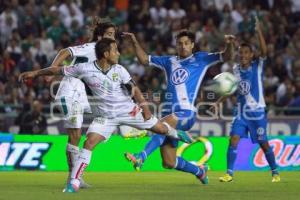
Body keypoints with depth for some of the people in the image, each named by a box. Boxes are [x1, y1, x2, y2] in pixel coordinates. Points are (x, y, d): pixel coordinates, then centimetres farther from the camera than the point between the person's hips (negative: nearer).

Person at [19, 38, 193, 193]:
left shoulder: (119, 70, -8)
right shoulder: (85, 69, -15)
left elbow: (134, 89, 1)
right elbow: (59, 70, -6)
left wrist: (144, 106, -10)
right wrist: (35, 73, -3)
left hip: (129, 110, 2)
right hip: (105, 116, -2)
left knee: (160, 127, 5)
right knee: (89, 143, -18)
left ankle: (178, 134, 41)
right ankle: (74, 182, -13)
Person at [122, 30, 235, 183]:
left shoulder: (200, 59, 8)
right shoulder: (169, 61, 19)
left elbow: (226, 56, 2)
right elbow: (144, 59, 26)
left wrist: (229, 44, -19)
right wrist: (135, 43, 13)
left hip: (186, 112, -5)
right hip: (169, 113, 5)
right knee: (169, 163, 3)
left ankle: (140, 158, -50)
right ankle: (199, 171, 28)